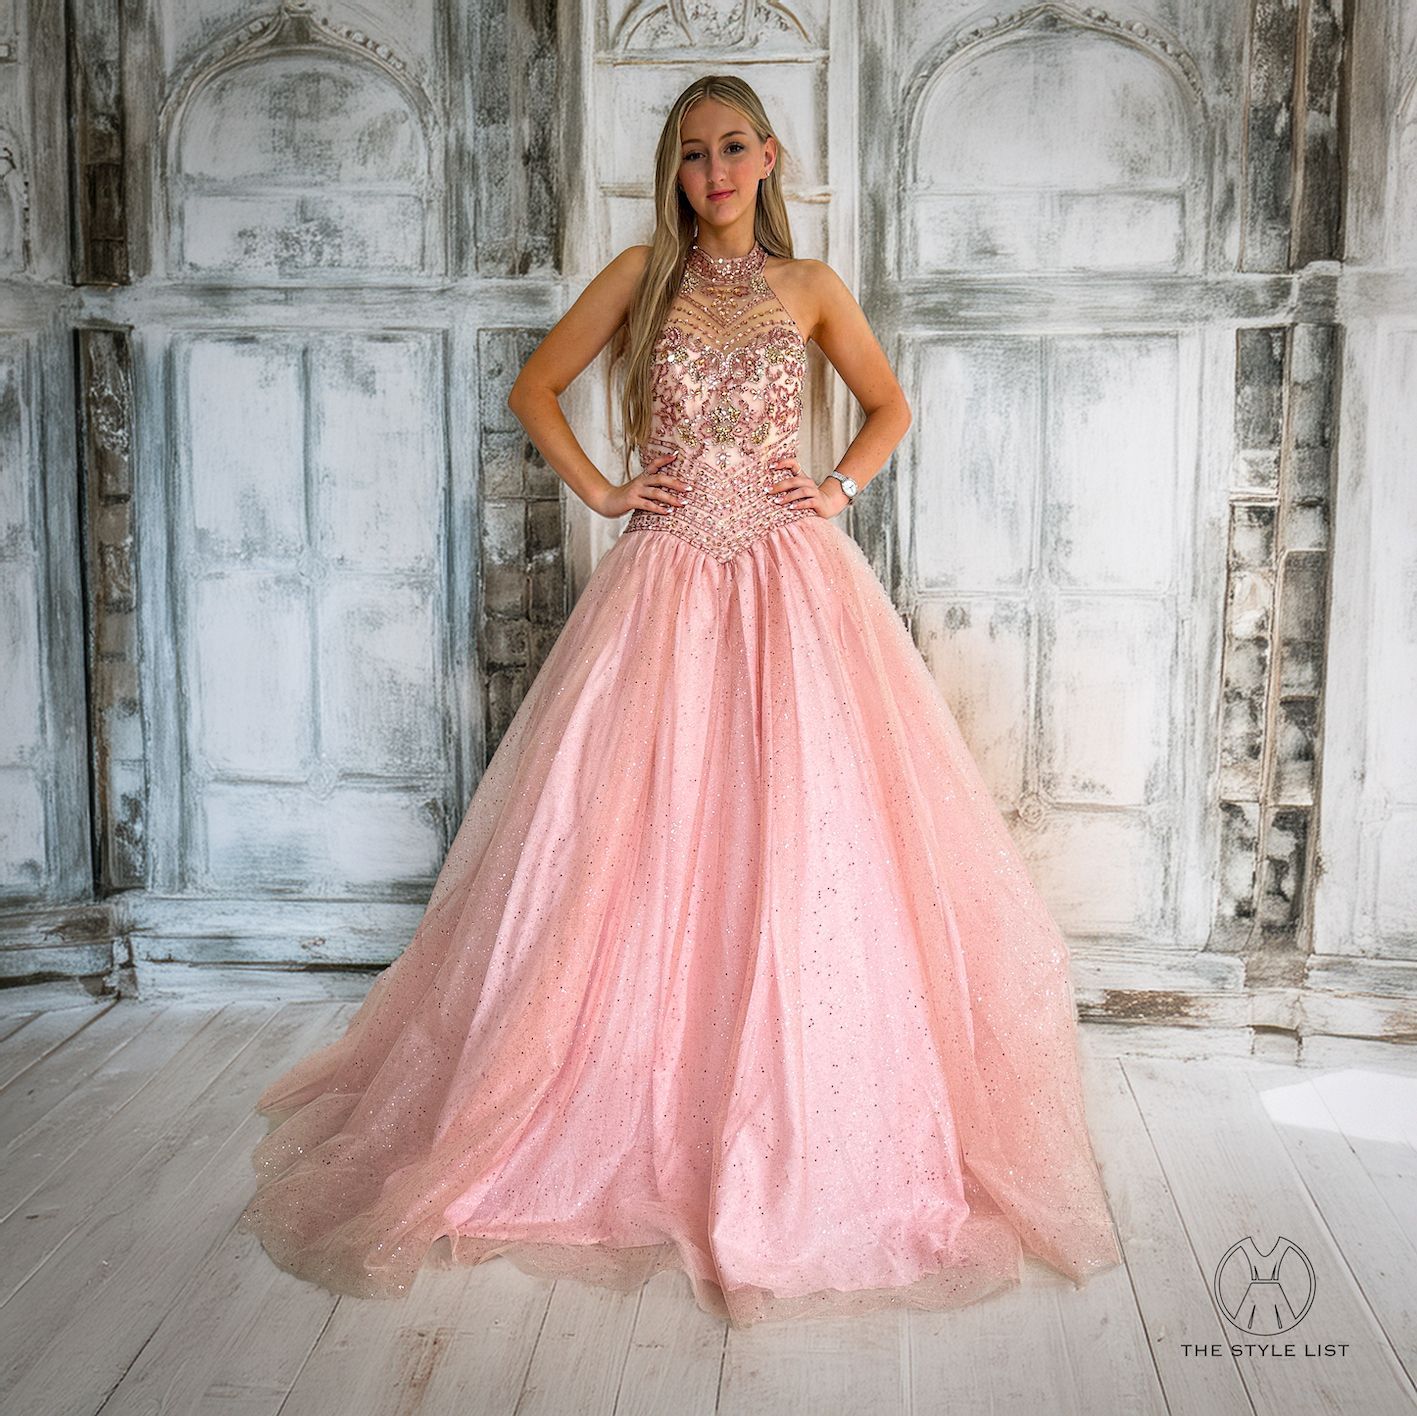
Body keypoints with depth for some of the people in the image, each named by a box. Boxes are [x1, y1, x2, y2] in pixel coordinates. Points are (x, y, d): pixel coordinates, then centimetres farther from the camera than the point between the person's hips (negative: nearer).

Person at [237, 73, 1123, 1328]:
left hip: (791, 584, 1)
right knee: (648, 841, -1)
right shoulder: (642, 275, 8)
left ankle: (815, 1132, 13)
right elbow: (535, 387, 13)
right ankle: (636, 1119, 15)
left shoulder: (810, 287, 11)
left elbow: (890, 406, 21)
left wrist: (839, 488, 5)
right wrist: (599, 490, 2)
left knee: (803, 837, -2)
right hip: (665, 584, 0)